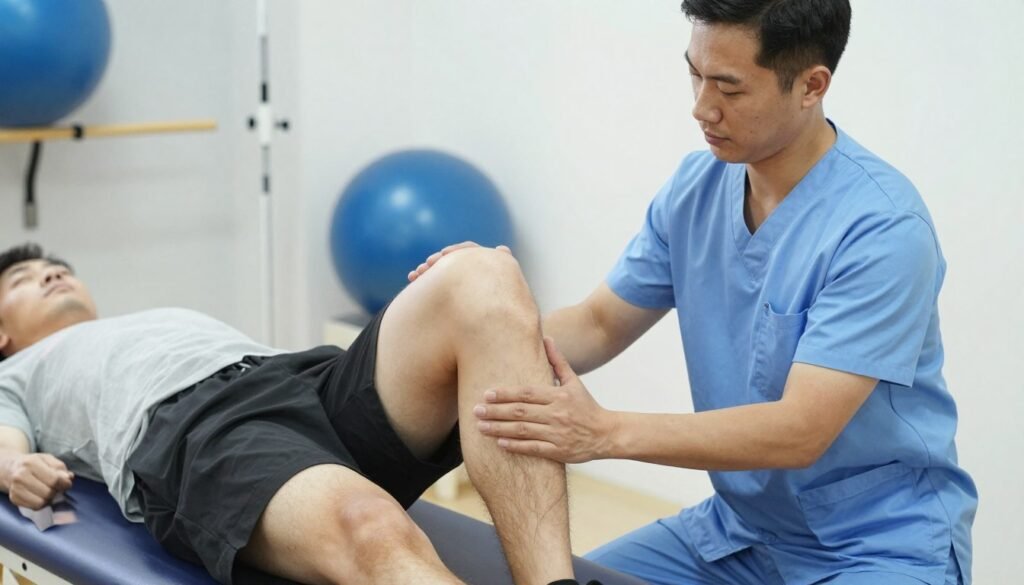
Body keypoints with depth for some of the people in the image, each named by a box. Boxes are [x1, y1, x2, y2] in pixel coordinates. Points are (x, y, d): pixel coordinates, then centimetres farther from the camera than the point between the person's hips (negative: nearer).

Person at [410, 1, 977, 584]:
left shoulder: (883, 228, -23)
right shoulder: (695, 187, -2)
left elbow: (801, 431, -28)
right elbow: (599, 327, 6)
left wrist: (606, 432, -36)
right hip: (740, 528, 7)